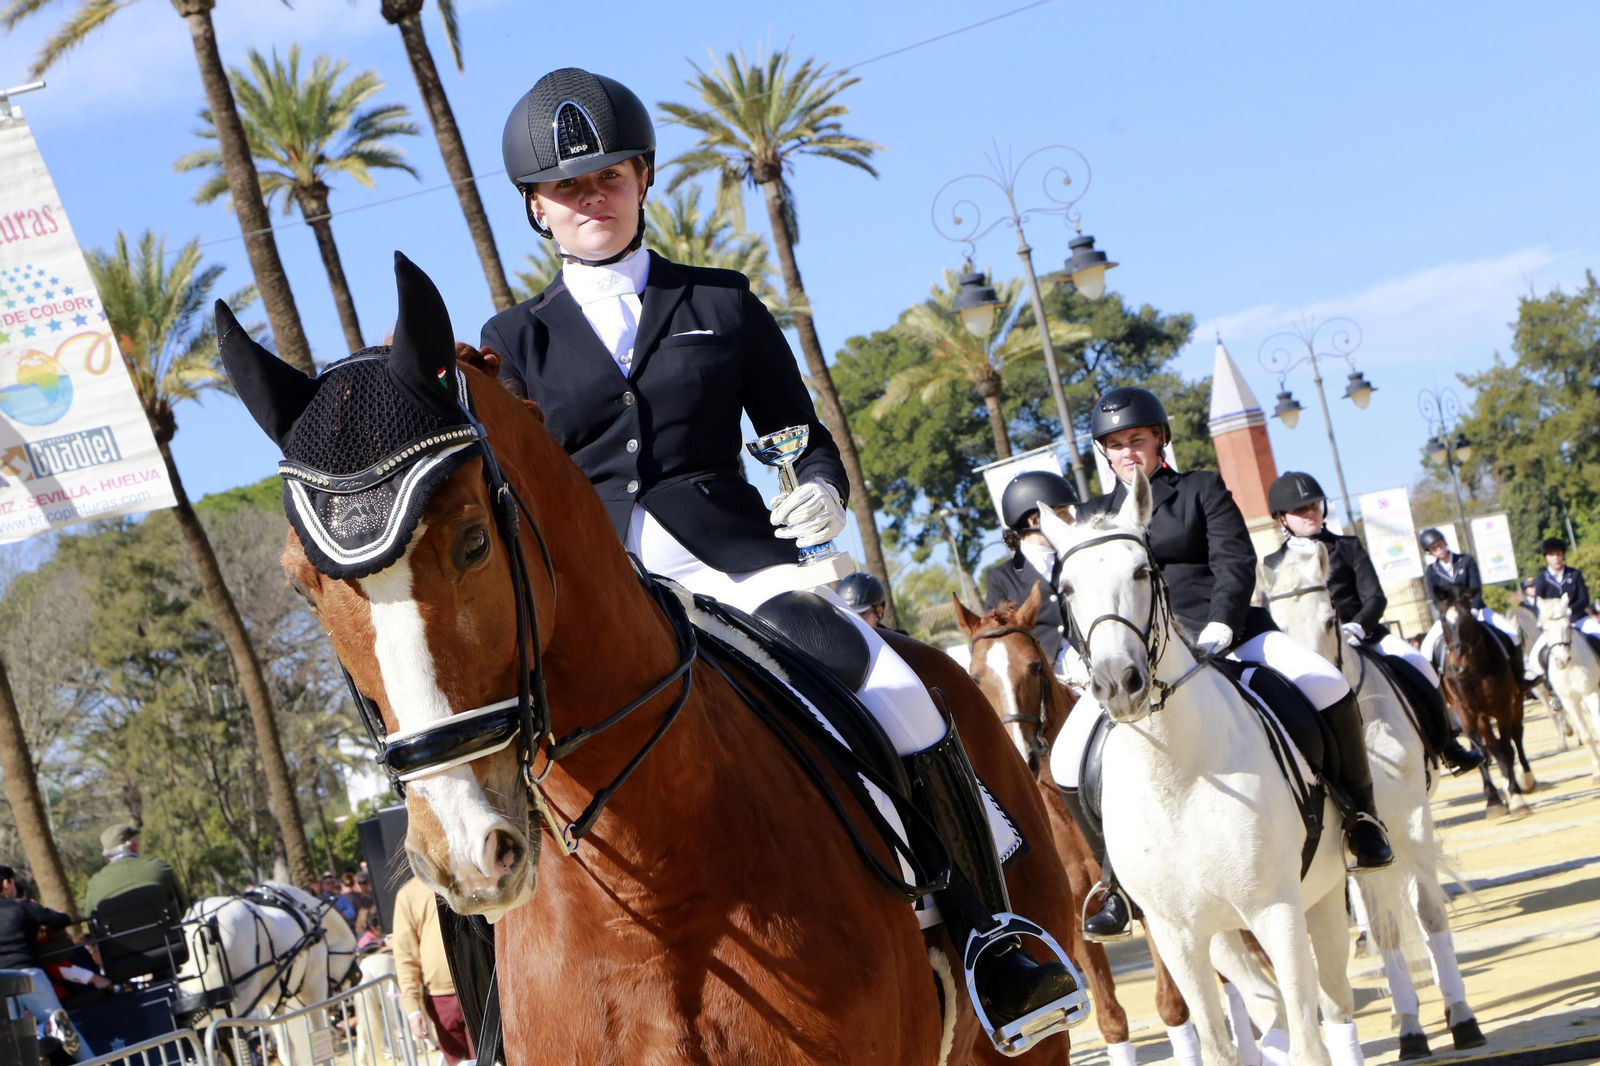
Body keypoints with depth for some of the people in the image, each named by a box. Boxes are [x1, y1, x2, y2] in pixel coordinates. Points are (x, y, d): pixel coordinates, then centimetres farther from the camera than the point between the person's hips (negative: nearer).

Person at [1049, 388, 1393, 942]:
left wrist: (1220, 625, -20)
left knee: (1327, 686, -25)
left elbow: (1235, 562, -2)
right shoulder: (1093, 517, 18)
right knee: (1069, 761, -15)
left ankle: (1359, 815, -4)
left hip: (1221, 630, -2)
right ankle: (1118, 881, 1)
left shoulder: (1203, 490, 11)